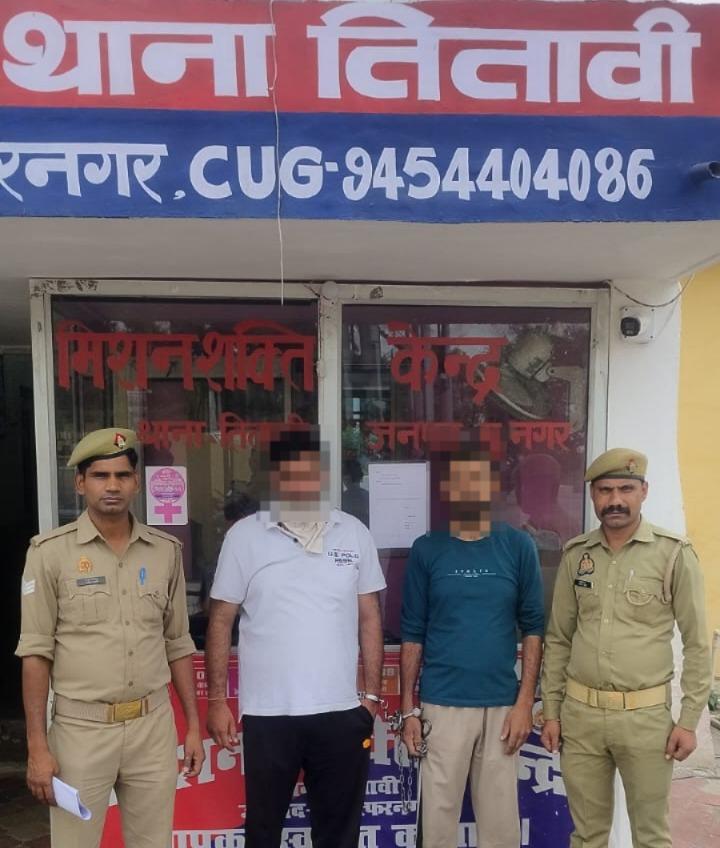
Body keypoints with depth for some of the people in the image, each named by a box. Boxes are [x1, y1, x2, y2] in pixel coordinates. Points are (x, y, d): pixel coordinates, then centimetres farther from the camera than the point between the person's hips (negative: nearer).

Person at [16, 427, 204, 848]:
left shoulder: (166, 550, 2)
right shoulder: (51, 552, -7)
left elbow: (178, 645, 8)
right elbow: (37, 652, -5)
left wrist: (194, 725, 7)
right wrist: (38, 747, -7)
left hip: (153, 726, 3)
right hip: (81, 729, -2)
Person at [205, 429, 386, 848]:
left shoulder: (355, 534, 1)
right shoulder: (244, 535, -4)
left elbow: (369, 618, 5)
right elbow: (221, 622, 0)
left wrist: (372, 694, 4)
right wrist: (217, 700, -2)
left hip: (341, 710, 2)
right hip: (268, 712, -1)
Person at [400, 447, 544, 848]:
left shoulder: (518, 546, -1)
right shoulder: (426, 549, -1)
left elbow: (532, 628, 2)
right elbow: (412, 634, 2)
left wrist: (525, 702, -3)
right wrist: (409, 708, 0)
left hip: (502, 705, 1)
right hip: (442, 705, 0)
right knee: (439, 814, 8)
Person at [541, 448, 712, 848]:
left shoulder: (674, 553, -7)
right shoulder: (575, 554, 3)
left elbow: (697, 644, -4)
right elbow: (558, 639, 8)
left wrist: (689, 720, -6)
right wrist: (551, 710, 7)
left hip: (645, 715, -3)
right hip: (579, 712, 3)